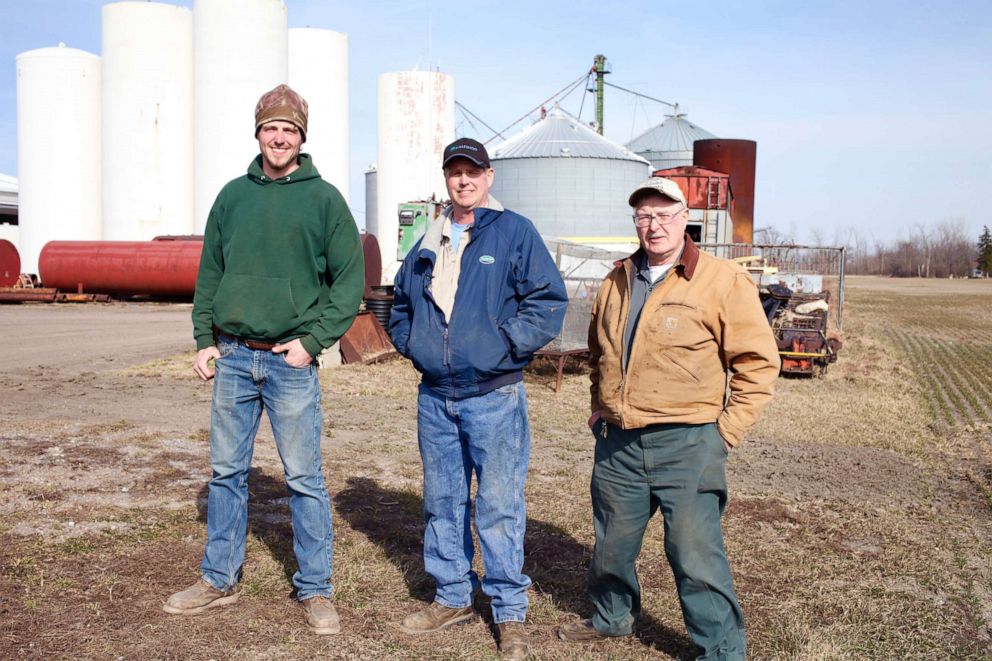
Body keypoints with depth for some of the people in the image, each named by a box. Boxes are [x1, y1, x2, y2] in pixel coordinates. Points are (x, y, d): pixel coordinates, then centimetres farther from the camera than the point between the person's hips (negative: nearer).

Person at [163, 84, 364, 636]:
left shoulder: (324, 199, 0)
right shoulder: (233, 196, 10)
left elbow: (350, 279, -2)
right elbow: (210, 273, 15)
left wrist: (313, 340, -10)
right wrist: (204, 338, 6)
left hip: (291, 361, -4)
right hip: (232, 357, 4)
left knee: (305, 477, 1)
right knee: (227, 472, 12)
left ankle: (315, 590, 13)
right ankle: (219, 580, 25)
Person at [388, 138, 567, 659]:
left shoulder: (515, 233, -3)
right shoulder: (430, 241, 13)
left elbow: (549, 301, -8)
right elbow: (400, 300, 25)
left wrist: (505, 344, -14)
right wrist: (410, 342, 10)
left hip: (494, 397, -5)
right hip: (434, 397, 6)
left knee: (499, 506, -1)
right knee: (442, 502, 13)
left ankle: (510, 614, 11)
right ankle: (454, 596, 29)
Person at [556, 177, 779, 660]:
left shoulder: (723, 281, -7)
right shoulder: (616, 282, 12)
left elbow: (757, 361, -7)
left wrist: (727, 429, -9)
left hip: (686, 444, -6)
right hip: (617, 442, 6)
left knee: (695, 553, -3)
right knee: (612, 543, 19)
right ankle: (611, 617, 42)